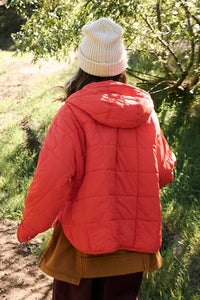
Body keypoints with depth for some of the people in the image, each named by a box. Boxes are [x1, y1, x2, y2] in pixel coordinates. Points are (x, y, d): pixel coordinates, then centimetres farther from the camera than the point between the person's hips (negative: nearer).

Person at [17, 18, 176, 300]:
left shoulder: (74, 112, -15)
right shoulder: (146, 112, -1)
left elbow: (52, 180, -21)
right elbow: (164, 172, 7)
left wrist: (29, 226, -5)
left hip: (84, 242, -4)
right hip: (135, 241, 4)